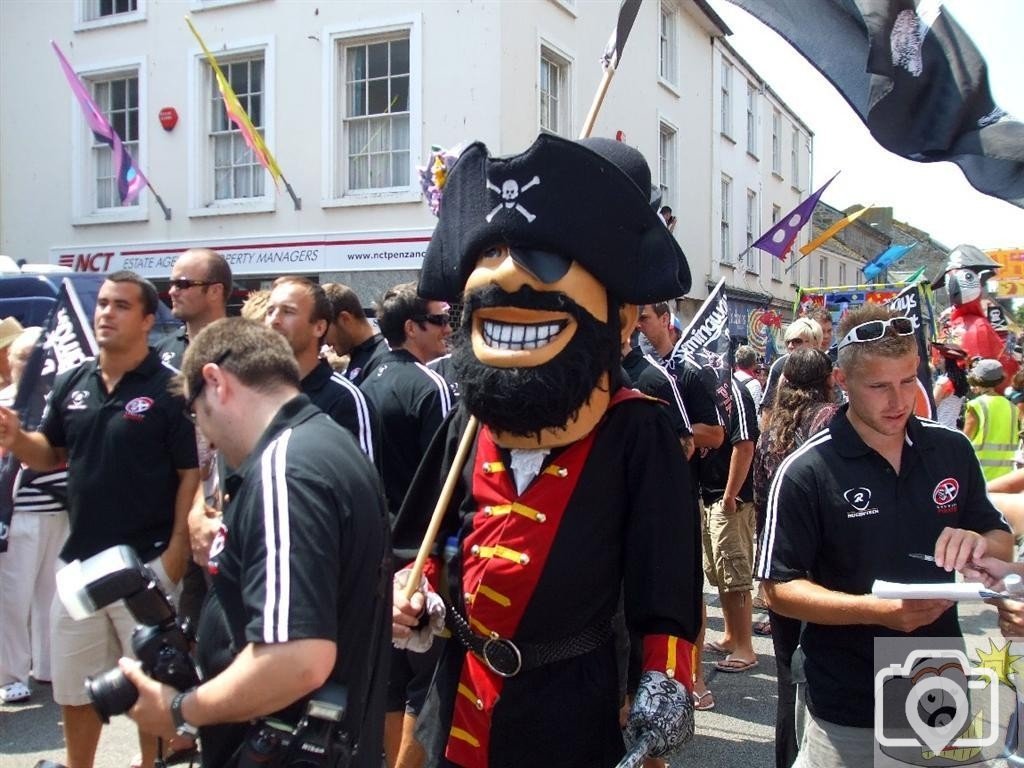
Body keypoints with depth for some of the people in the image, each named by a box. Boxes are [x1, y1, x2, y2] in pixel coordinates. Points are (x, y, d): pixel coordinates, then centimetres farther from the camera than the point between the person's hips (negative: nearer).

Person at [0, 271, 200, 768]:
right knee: (72, 689, 19)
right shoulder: (72, 383, 5)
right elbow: (51, 454, 15)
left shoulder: (171, 389, -12)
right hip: (79, 562, 6)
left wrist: (176, 551, -16)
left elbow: (192, 474, -11)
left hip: (145, 564, -6)